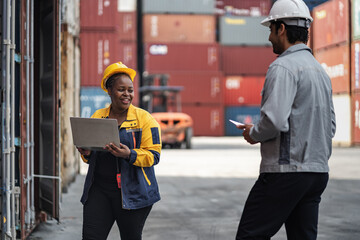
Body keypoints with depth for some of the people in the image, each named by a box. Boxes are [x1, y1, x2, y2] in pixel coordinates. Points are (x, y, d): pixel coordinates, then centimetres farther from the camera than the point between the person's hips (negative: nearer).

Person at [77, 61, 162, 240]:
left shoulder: (144, 118, 0)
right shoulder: (97, 117, 12)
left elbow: (153, 155, -6)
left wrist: (129, 154, -23)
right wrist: (86, 154, -5)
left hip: (132, 191, -3)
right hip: (99, 189, 3)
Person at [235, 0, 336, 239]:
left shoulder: (283, 67, -12)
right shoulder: (320, 70, 17)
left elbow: (275, 120, -23)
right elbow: (330, 127, 20)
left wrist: (253, 134, -5)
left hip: (285, 172, -9)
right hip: (318, 171, 9)